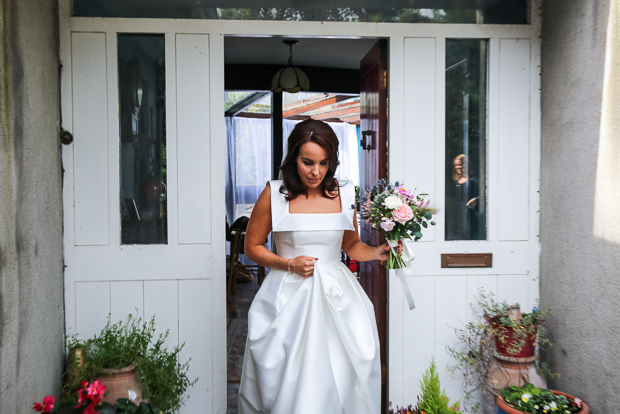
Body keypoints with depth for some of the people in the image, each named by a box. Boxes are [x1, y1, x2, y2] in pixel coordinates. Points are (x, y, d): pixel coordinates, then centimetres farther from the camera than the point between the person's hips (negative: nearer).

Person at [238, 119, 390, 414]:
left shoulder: (344, 194, 4)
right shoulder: (274, 195, -5)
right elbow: (252, 247, 3)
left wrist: (378, 253, -3)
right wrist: (289, 264, -10)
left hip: (335, 294, 2)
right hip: (288, 296, -2)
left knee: (340, 375, 0)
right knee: (287, 377, 0)